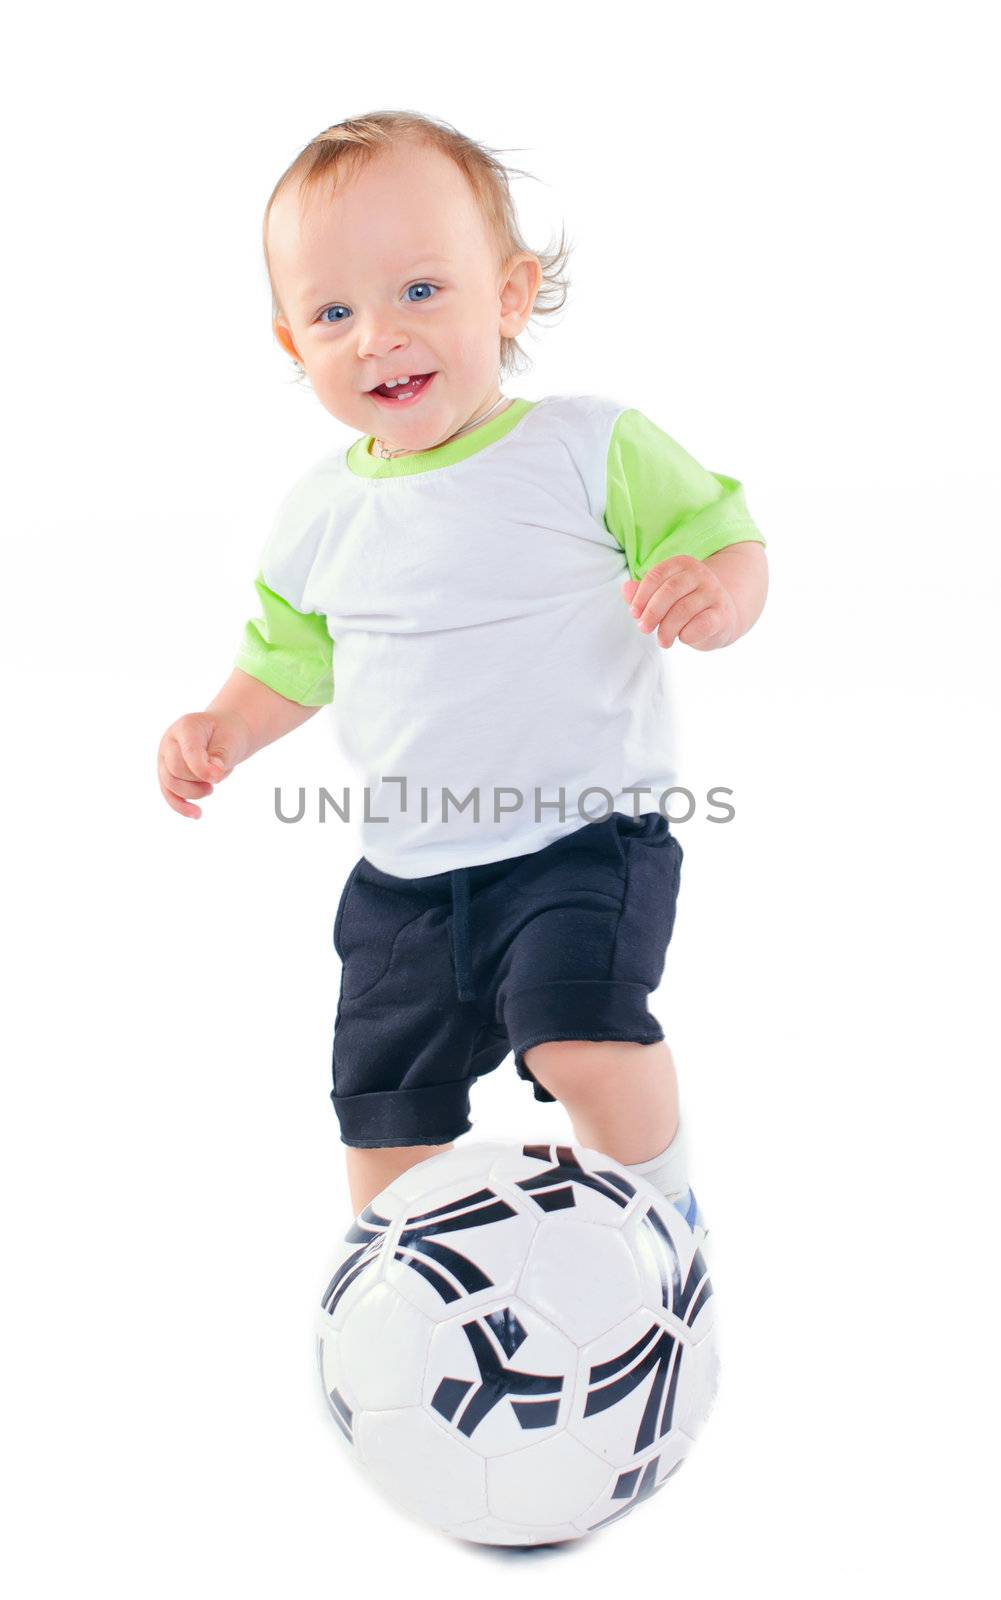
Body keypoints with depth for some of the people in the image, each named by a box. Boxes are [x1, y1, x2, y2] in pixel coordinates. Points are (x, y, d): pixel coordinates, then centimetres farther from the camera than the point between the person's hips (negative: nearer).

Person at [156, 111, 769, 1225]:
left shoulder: (590, 446, -9)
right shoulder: (320, 513, 3)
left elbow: (727, 542, -3)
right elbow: (291, 659, 17)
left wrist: (714, 594, -27)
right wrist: (222, 729, -1)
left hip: (584, 839, -4)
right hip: (406, 875, 5)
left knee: (582, 1038, -27)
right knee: (385, 1113, 11)